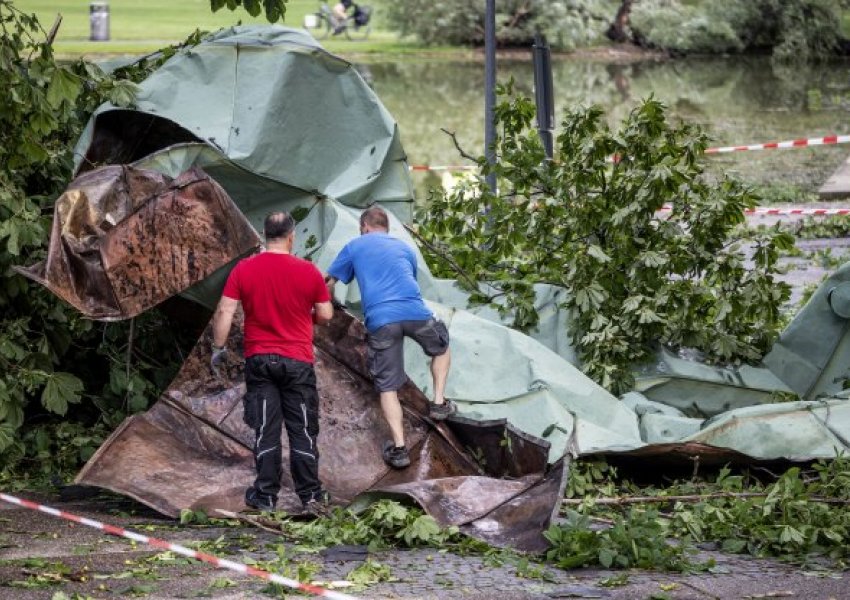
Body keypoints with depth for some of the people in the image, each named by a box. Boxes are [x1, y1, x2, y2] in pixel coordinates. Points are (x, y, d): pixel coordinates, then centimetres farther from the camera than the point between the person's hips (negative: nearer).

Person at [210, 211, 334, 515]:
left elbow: (224, 312, -6)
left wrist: (218, 347, 4)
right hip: (298, 362, -1)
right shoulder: (308, 271, -6)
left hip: (259, 360, 1)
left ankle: (265, 495, 7)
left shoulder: (243, 270, -4)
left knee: (265, 431, 6)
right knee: (302, 431, 5)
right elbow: (326, 315, 0)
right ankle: (311, 496, 5)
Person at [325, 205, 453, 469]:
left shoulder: (354, 247, 19)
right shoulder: (404, 248, 27)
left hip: (380, 321, -2)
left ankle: (399, 447, -3)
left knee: (388, 386, 5)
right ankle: (438, 403, 23)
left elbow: (329, 283, 22)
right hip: (416, 312, 2)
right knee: (441, 347, 33)